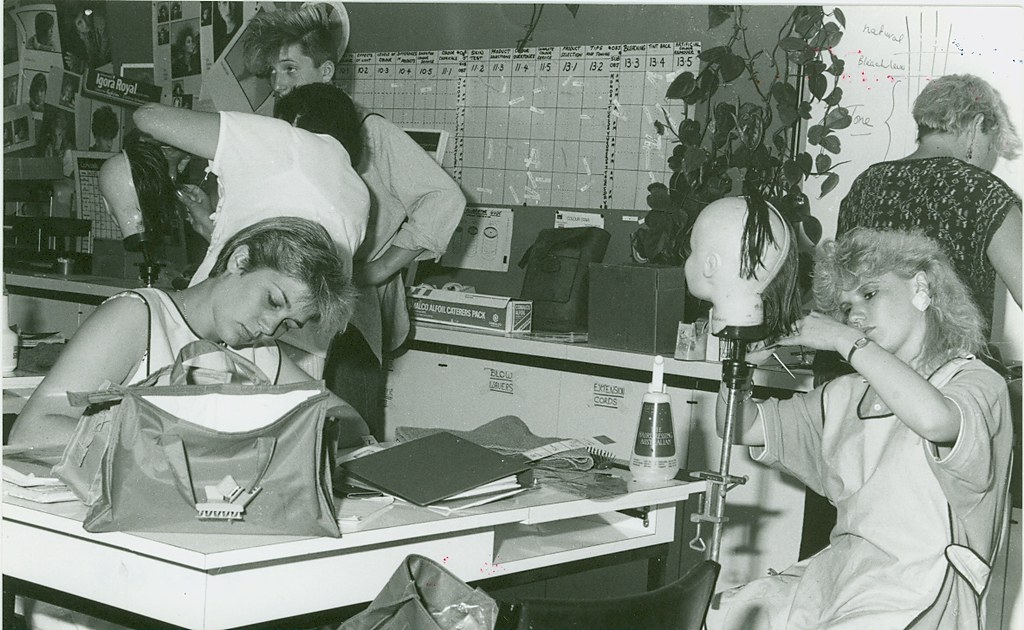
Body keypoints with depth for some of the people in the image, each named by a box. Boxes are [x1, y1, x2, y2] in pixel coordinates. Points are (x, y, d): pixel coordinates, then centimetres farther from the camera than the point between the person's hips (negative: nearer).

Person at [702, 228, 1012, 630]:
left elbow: (934, 419, -24)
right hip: (837, 569, 6)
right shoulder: (847, 395, 21)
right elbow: (739, 427, 21)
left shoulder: (977, 383, 1)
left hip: (918, 584, -6)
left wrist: (846, 339, -13)